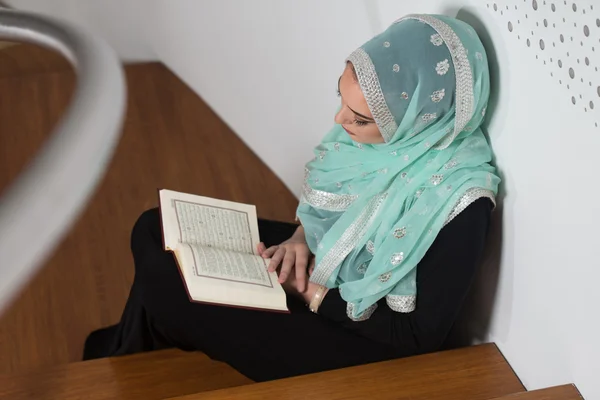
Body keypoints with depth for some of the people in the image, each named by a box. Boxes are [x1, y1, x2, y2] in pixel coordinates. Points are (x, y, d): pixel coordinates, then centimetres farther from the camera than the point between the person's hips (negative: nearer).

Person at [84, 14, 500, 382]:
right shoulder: (378, 128, -13)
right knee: (155, 230, 3)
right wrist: (301, 235, -10)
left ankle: (127, 363, 20)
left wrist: (312, 294, -20)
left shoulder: (459, 202, -31)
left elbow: (420, 337, -23)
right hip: (315, 261, 7)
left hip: (357, 336, -7)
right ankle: (138, 347, 27)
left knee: (165, 288, -15)